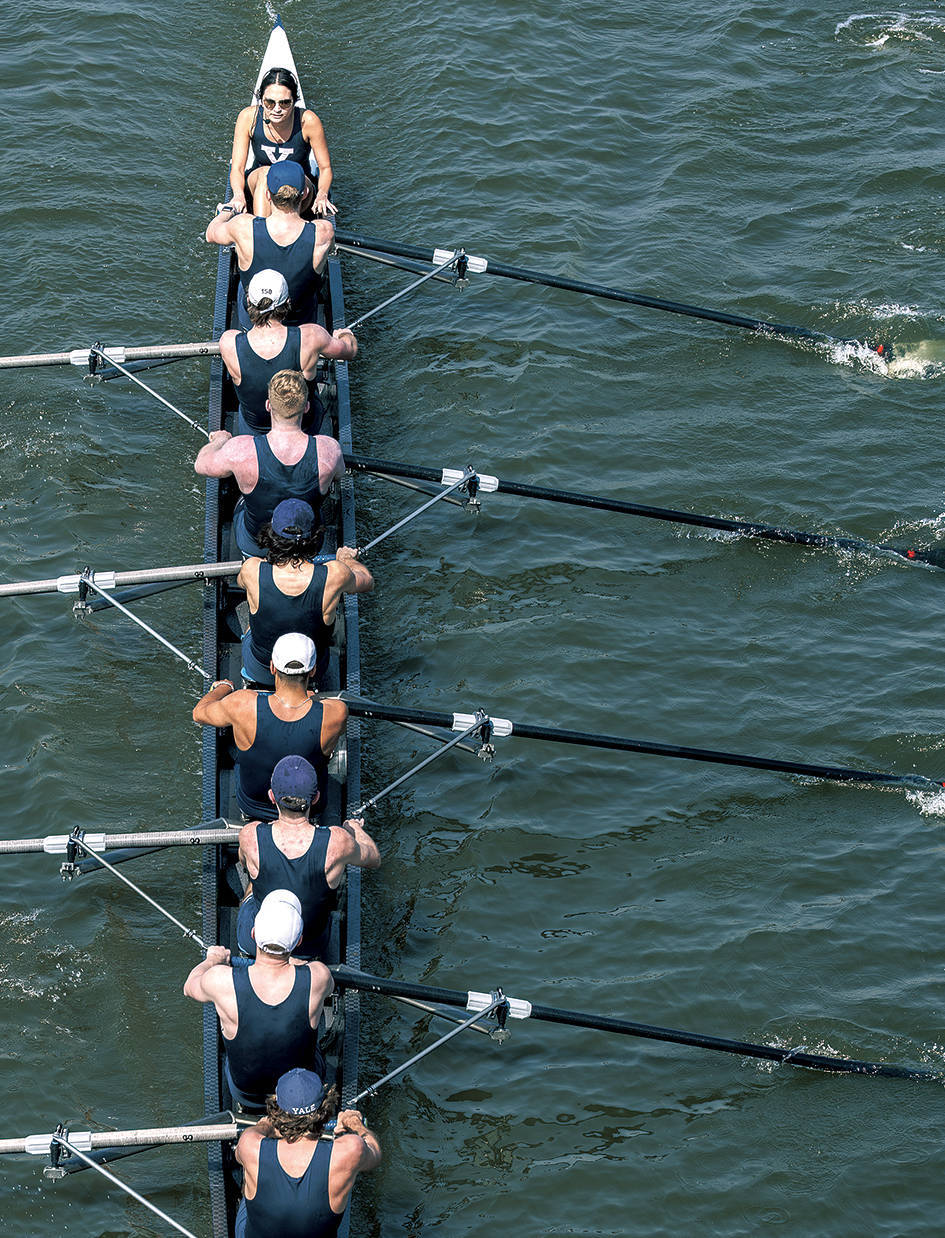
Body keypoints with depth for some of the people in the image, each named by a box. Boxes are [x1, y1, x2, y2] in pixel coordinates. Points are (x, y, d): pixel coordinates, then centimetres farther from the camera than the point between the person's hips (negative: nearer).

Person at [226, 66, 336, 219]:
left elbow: (325, 168, -8)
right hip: (257, 184, 0)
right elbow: (237, 168, -12)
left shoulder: (308, 121, -18)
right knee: (265, 172, -35)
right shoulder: (249, 117, -15)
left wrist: (322, 195, -29)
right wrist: (239, 195, -34)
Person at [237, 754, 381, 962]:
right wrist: (355, 828, 16)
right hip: (310, 949, 1)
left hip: (255, 943, 0)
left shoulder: (251, 836, -28)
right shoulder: (338, 841, -30)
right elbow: (374, 859, -6)